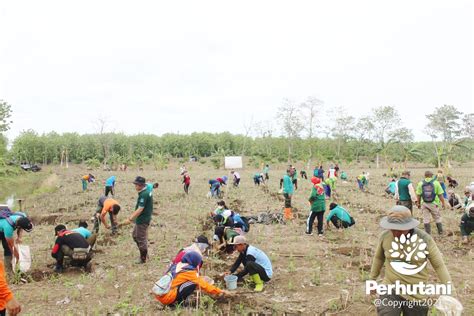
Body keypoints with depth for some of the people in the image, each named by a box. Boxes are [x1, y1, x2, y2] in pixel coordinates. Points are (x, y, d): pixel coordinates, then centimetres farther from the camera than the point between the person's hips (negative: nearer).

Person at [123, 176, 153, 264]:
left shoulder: (144, 194, -22)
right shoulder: (146, 192, 9)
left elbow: (140, 209, -25)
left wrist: (130, 219, -21)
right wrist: (132, 216, 20)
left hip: (142, 220, -10)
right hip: (141, 219, 10)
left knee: (141, 239, 2)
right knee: (135, 235, 22)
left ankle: (143, 258, 17)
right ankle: (145, 254, 30)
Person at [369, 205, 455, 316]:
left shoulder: (425, 239, -13)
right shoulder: (385, 236, -9)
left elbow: (439, 265, -2)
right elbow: (378, 258, 9)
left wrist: (450, 291, -4)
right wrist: (372, 279, 19)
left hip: (417, 295, 0)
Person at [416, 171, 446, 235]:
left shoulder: (420, 183, -1)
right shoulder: (436, 183, -5)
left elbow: (418, 195, 1)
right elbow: (440, 195, -5)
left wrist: (418, 203, 13)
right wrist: (443, 203, 5)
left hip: (424, 204, 1)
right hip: (434, 203, -1)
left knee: (426, 219, 6)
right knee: (437, 218, 16)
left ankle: (428, 233, 9)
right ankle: (440, 231, 24)